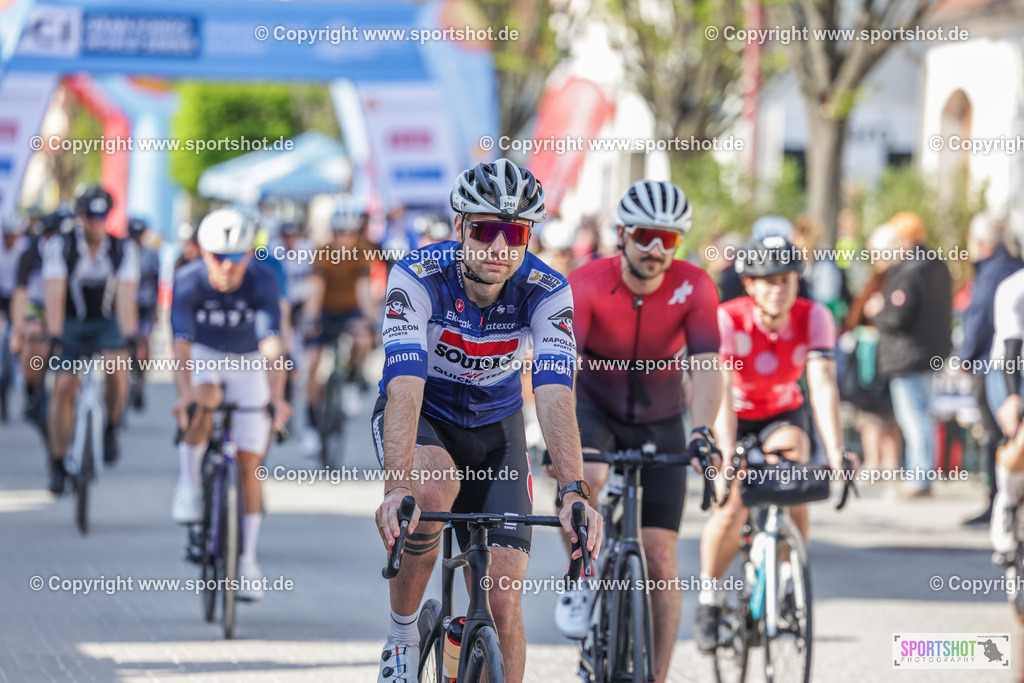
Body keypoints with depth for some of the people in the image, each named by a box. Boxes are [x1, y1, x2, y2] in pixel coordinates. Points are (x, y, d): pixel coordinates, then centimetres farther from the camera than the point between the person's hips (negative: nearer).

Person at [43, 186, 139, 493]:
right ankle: (58, 464, 0)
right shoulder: (60, 246, -16)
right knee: (64, 386, -12)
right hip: (71, 322, 0)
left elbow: (126, 295, -22)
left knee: (117, 365, -29)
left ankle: (110, 430, -6)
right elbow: (55, 294, -24)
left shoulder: (124, 249, -13)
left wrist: (129, 335, -34)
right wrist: (53, 335, -35)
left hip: (107, 322, 0)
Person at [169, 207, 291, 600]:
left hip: (249, 365, 0)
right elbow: (181, 342, -36)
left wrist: (277, 396, -53)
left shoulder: (263, 283, -28)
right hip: (203, 357, 0)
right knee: (206, 399, -38)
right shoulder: (188, 282, -27)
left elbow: (272, 344, -38)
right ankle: (189, 482, -17)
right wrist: (184, 394, -52)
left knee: (249, 465, -4)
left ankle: (248, 560, 7)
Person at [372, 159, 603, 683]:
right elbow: (405, 388, -40)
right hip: (422, 417, -2)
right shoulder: (417, 278, -28)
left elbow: (554, 396, -34)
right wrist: (396, 488, -54)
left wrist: (573, 493, -50)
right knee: (433, 492, -37)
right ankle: (401, 636, -14)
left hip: (494, 429, 2)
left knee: (503, 604, -9)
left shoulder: (546, 292, -23)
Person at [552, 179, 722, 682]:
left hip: (659, 423, 1)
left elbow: (706, 366, -29)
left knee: (661, 562, -5)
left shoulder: (694, 287, -19)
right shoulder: (587, 284, -23)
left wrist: (702, 430, -46)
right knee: (585, 476, -37)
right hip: (594, 409, -1)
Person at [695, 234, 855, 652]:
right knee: (732, 509, -21)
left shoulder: (813, 318, -23)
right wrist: (729, 456, -52)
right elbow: (720, 390, -39)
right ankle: (709, 600, 1)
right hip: (732, 417, -2)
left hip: (782, 414, 2)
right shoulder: (727, 320, -29)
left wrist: (835, 453, -46)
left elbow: (823, 385, -33)